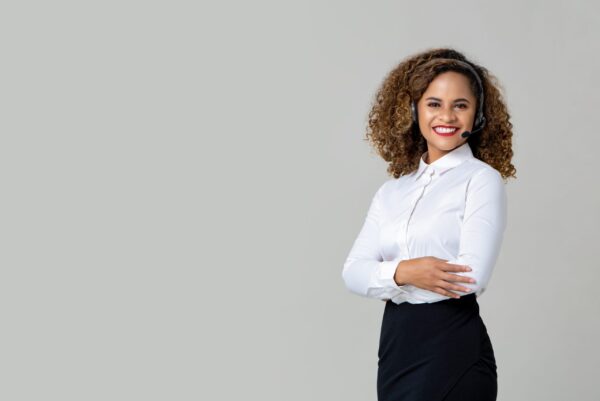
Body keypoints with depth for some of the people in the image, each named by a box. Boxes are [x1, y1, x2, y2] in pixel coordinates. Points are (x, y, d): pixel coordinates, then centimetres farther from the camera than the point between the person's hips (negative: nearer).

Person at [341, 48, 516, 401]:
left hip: (455, 349, -5)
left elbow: (473, 275, -16)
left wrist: (383, 276, -5)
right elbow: (353, 272, 3)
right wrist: (401, 272, -18)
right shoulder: (391, 192, 12)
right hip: (394, 345, 5)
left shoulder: (482, 180, -4)